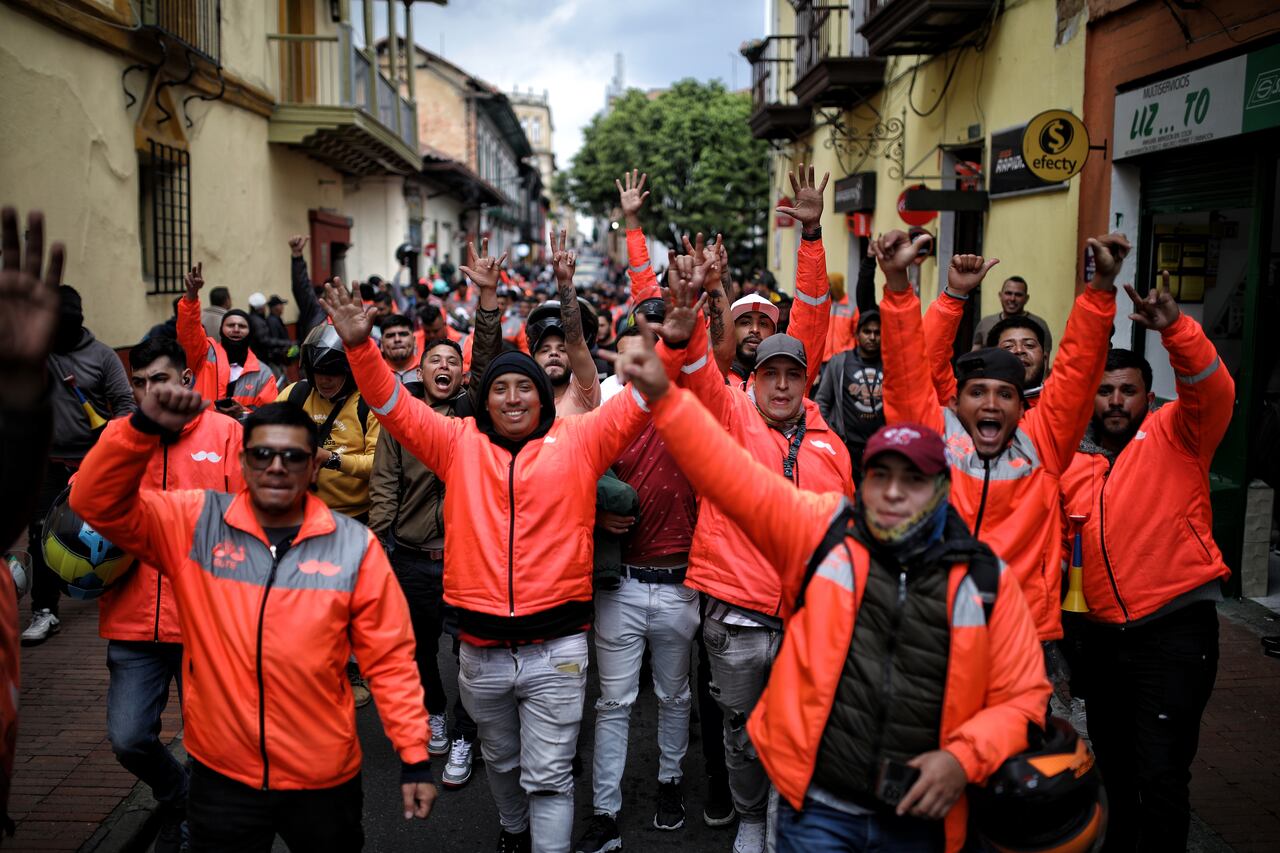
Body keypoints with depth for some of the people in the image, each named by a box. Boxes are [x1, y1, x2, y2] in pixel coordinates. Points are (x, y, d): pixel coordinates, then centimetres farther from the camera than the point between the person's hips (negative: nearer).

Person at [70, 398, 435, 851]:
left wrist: (414, 756, -6)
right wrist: (144, 426, -26)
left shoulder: (355, 544, -9)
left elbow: (390, 658, -5)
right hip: (221, 774, 1)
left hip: (325, 779, 0)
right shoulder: (194, 524, -5)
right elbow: (98, 502, -11)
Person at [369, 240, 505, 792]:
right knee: (419, 646, 17)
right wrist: (376, 540, -9)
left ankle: (462, 739, 19)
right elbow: (385, 485, 2)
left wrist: (488, 294, -23)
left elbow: (490, 358, -13)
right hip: (412, 556, 2)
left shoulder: (470, 411, 1)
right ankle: (433, 713, 42)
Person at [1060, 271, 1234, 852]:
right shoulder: (1070, 461, 8)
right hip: (1103, 630, 5)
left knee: (1160, 776, -8)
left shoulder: (1175, 435, -3)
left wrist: (1175, 329, -37)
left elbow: (1213, 393, -22)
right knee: (1114, 767, 19)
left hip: (1175, 626, -5)